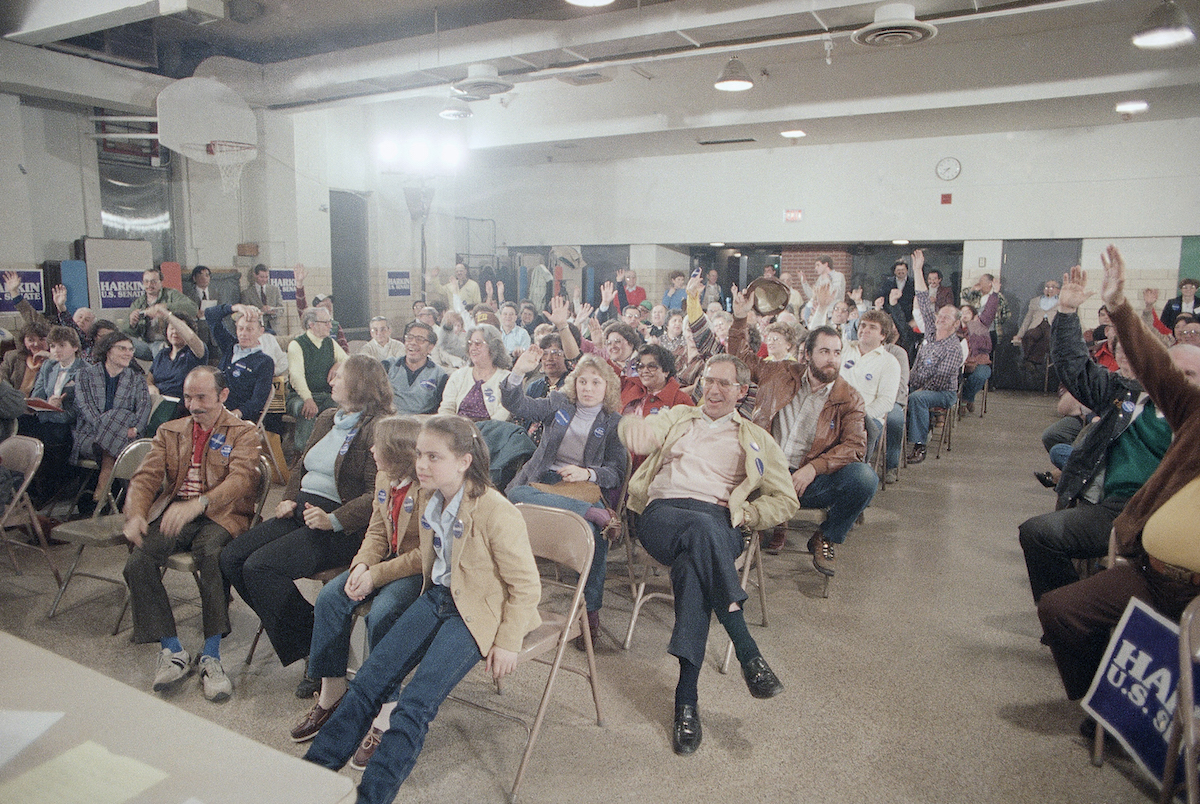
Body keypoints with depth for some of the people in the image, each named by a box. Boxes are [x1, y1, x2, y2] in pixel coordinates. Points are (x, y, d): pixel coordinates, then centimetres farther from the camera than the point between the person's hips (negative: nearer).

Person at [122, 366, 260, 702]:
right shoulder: (170, 431, 22)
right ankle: (172, 652, -10)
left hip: (220, 515, -4)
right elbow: (145, 477, 11)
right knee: (138, 563, -24)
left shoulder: (243, 432, 7)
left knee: (211, 556, -35)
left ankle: (211, 657, -23)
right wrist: (135, 515, -12)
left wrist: (197, 504, -30)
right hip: (172, 514, 4)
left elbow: (241, 478, -11)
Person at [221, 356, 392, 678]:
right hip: (301, 512, 9)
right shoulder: (326, 420, 17)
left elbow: (378, 494, -18)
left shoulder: (379, 428, -11)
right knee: (231, 558, -5)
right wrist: (289, 498, 8)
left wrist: (334, 520, -25)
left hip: (343, 527, -9)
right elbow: (301, 466, 27)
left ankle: (315, 648, -8)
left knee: (260, 566, -23)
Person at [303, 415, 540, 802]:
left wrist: (507, 642, -13)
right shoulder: (427, 499, 0)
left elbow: (526, 586, -16)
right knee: (367, 681, -3)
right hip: (437, 597, 7)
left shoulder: (497, 513, -24)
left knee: (415, 704, -19)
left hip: (477, 612, -7)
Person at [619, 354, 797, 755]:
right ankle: (748, 652, -38)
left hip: (716, 523, 0)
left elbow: (786, 500, 20)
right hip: (662, 514, 0)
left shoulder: (756, 440, 26)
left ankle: (687, 699, -36)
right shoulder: (677, 417, 27)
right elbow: (639, 431, 8)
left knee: (691, 567, -37)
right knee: (702, 529, -38)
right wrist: (636, 425, -15)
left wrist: (745, 512, 3)